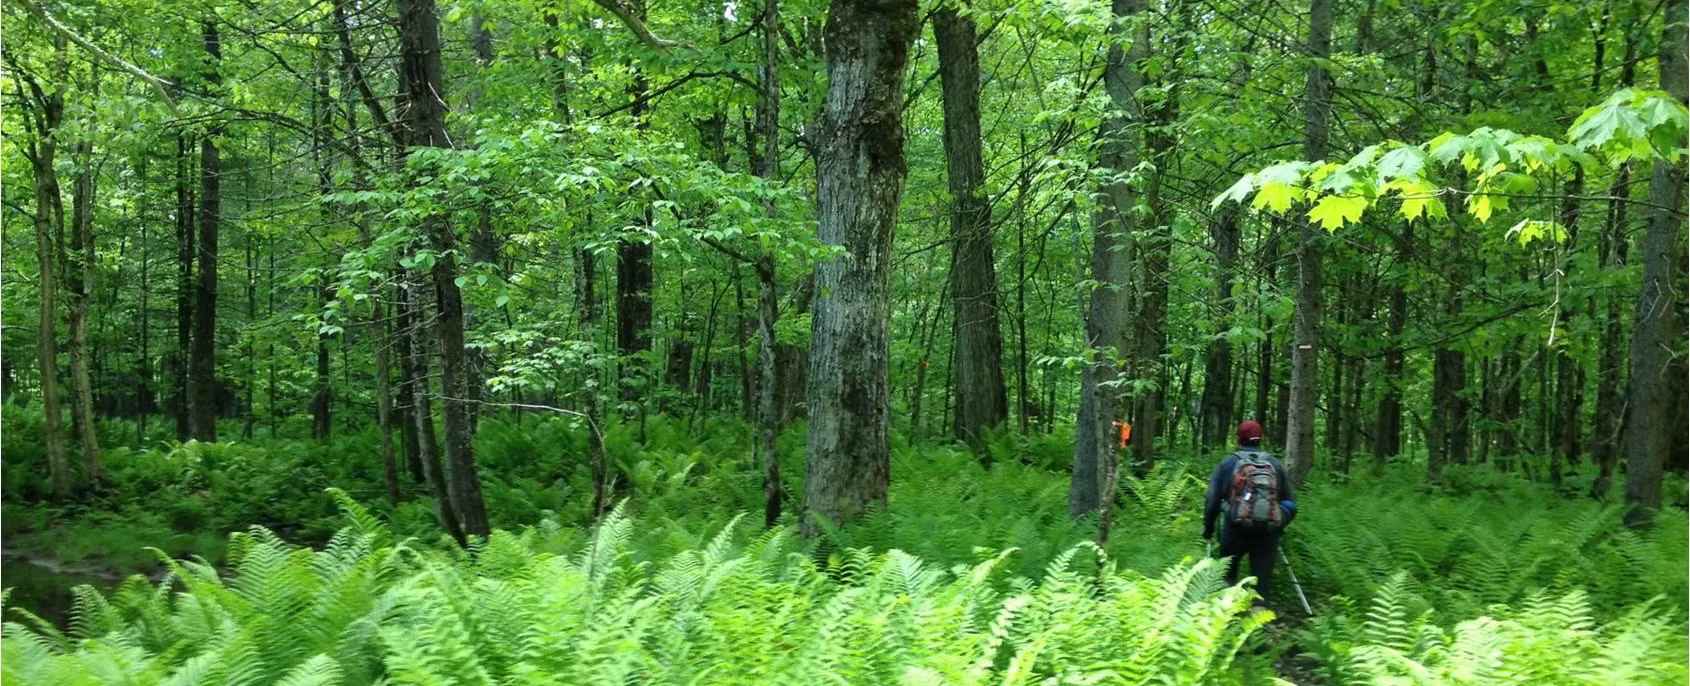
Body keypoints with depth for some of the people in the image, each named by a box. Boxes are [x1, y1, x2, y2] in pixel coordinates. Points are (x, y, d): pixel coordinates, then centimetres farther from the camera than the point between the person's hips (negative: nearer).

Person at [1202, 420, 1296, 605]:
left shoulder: (1228, 464, 4)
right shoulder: (1275, 464, 9)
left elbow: (1212, 500, 0)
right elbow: (1290, 503, 12)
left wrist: (1208, 528, 13)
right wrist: (1279, 525, 27)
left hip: (1236, 530, -1)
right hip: (1269, 533, 1)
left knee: (1226, 575, 17)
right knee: (1262, 580, 8)